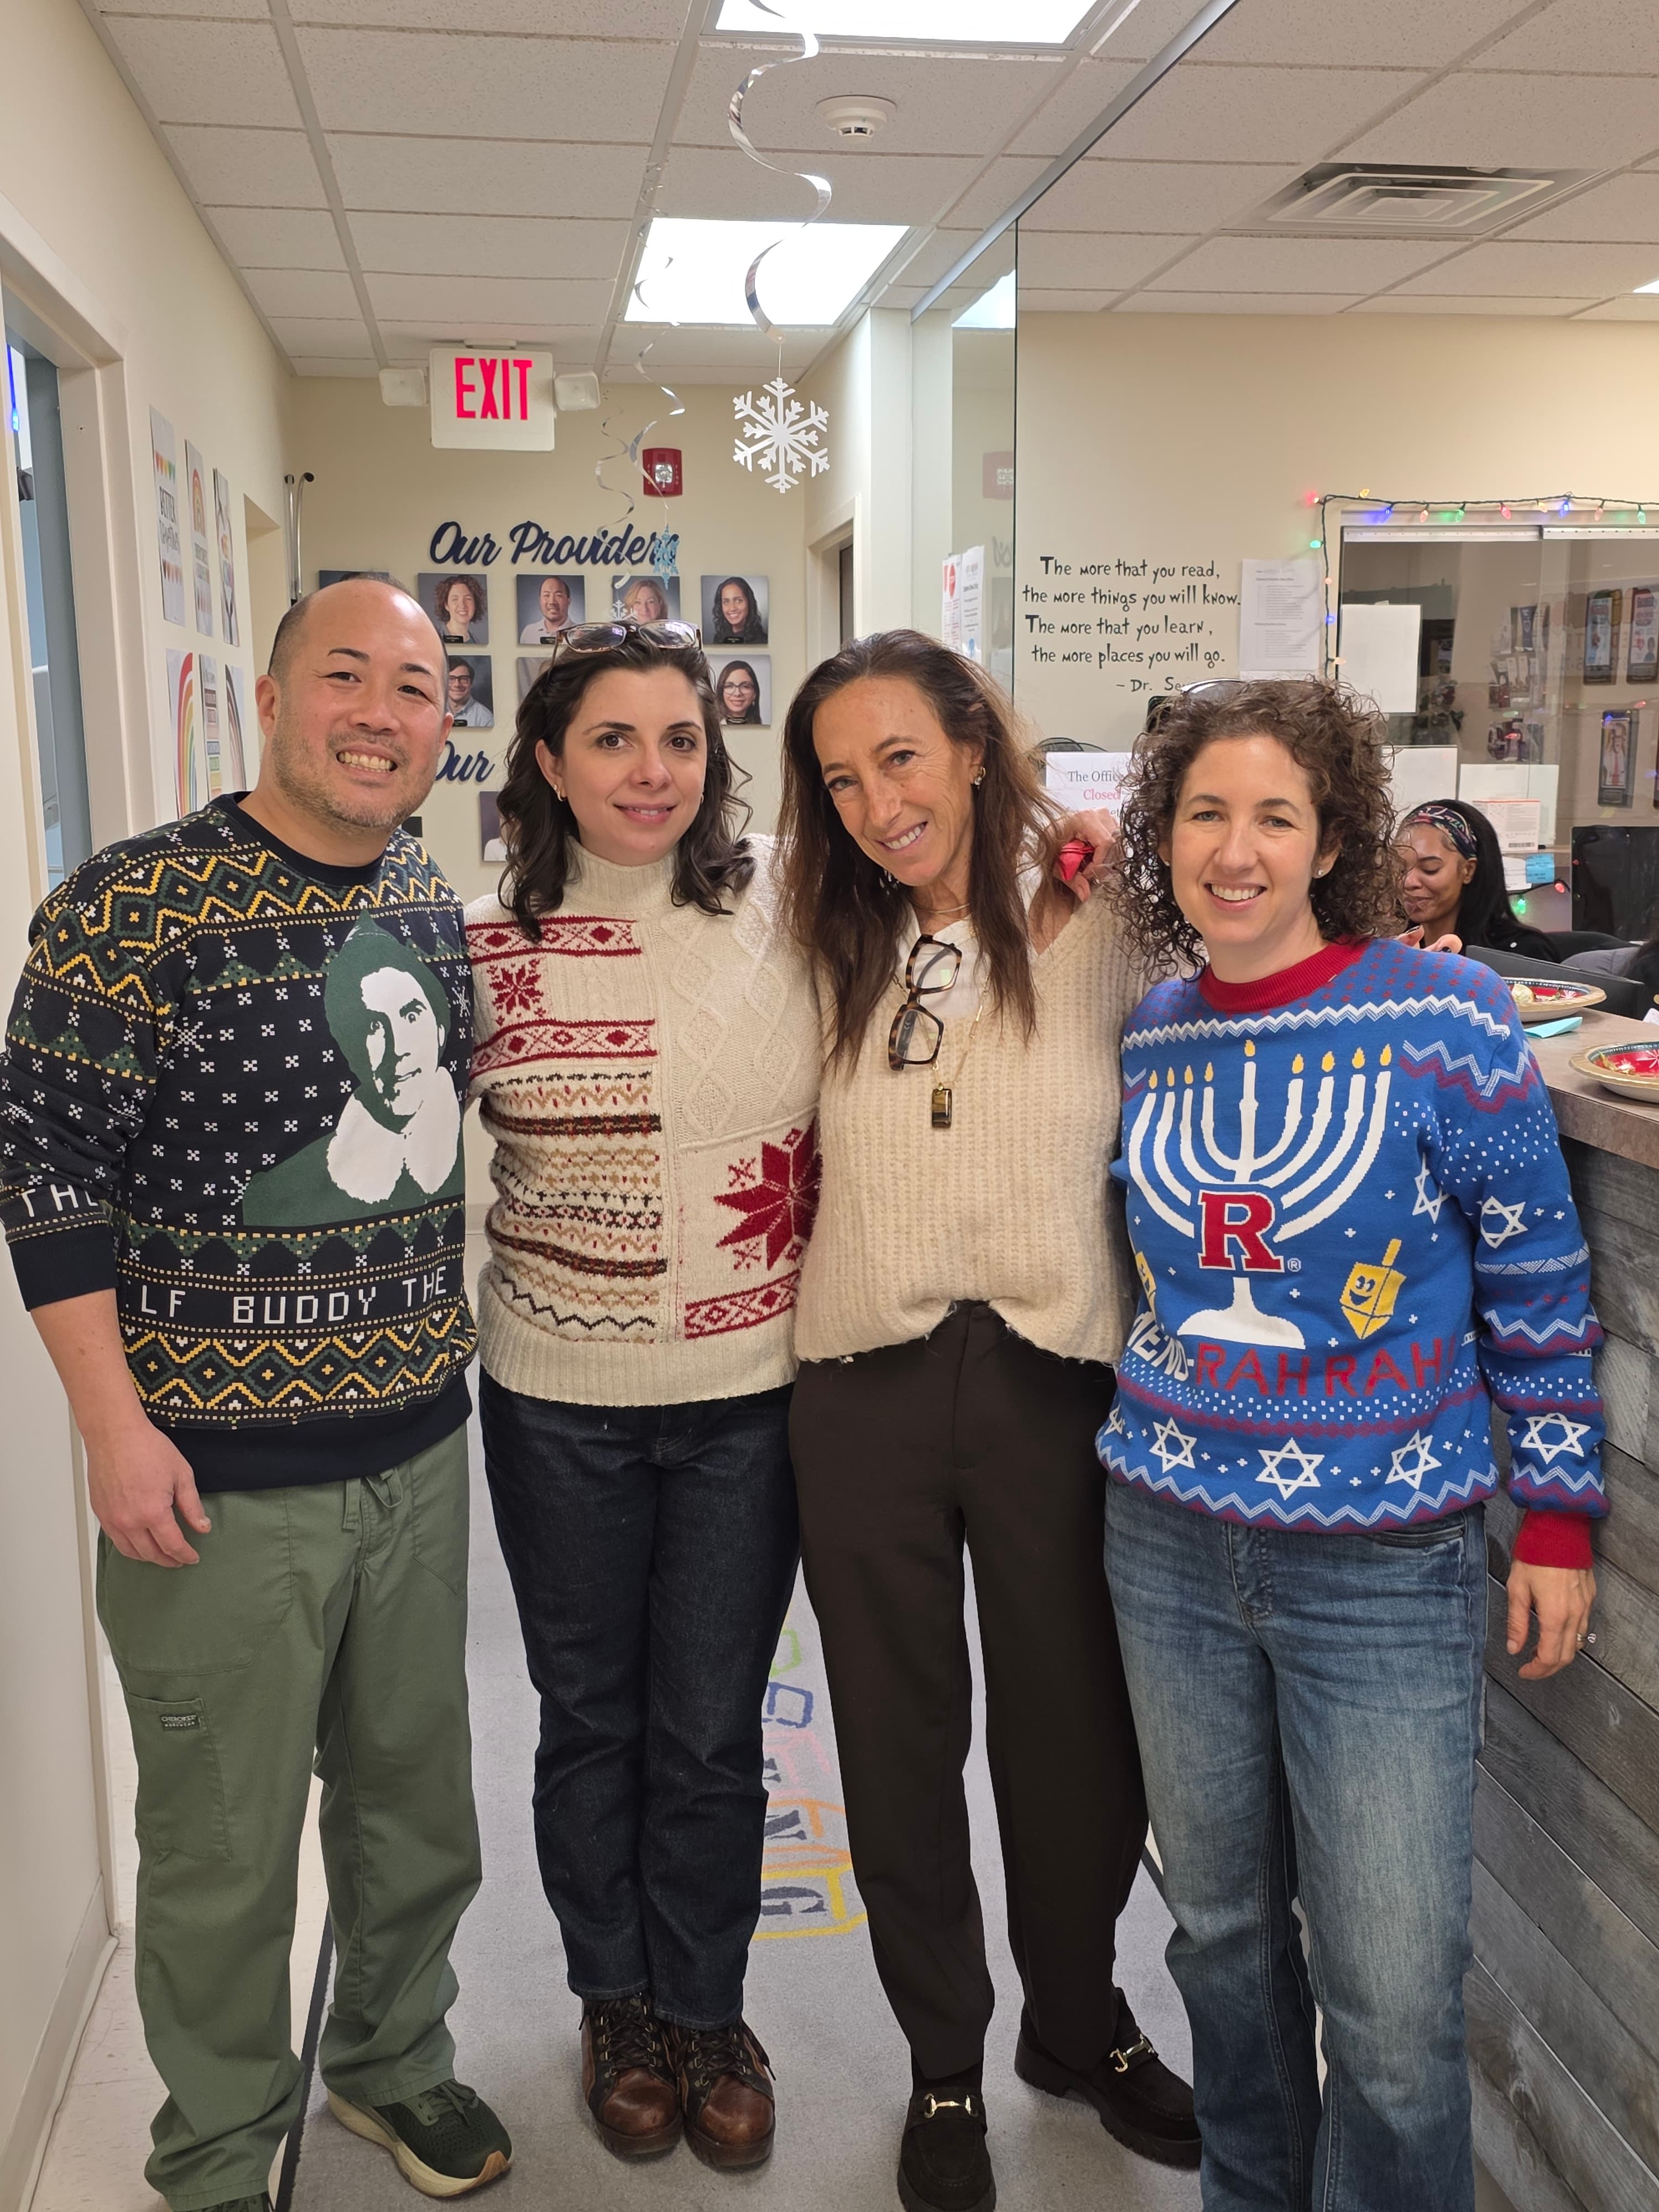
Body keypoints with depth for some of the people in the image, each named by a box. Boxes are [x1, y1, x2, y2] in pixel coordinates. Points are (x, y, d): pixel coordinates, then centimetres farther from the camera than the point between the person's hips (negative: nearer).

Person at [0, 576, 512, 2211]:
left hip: (416, 1448, 6)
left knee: (416, 1802, 20)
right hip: (223, 1475, -6)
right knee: (224, 1849, 9)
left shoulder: (435, 908, 6)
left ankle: (391, 2061, 45)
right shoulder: (132, 906, -14)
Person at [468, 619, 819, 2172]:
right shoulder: (489, 944, -5)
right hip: (558, 1400, 0)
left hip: (748, 1390, 0)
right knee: (591, 1720, 17)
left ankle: (707, 2011, 38)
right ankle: (616, 2003, 41)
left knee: (712, 1733, 13)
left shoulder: (783, 913, -5)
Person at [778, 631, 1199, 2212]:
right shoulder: (835, 957, 7)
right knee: (900, 1743, 13)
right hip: (865, 1387, 2)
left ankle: (1079, 2025, 40)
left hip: (1053, 1381, -2)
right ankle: (944, 2066, 35)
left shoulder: (1098, 931, -3)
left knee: (1080, 1732, 13)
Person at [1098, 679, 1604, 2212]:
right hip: (1170, 1545, 4)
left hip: (1386, 1566, -4)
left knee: (1394, 1994, 1)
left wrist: (1559, 1512, -3)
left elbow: (1536, 1279, -4)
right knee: (1221, 1923, 19)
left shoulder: (1447, 1017, -10)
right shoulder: (1147, 1036, 2)